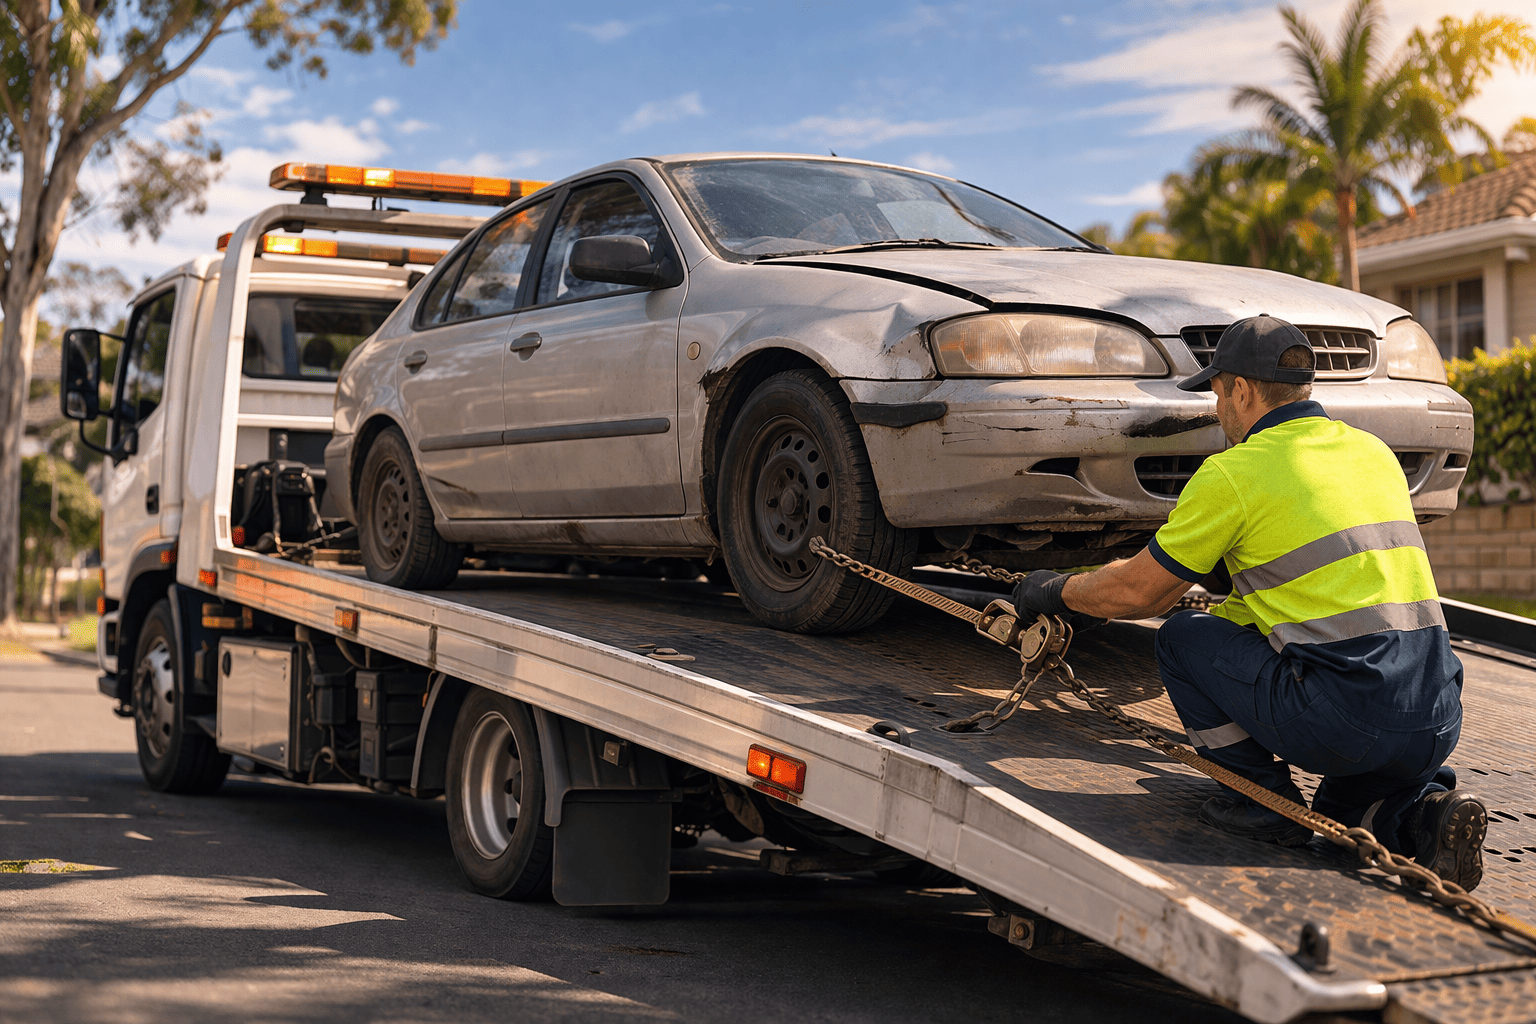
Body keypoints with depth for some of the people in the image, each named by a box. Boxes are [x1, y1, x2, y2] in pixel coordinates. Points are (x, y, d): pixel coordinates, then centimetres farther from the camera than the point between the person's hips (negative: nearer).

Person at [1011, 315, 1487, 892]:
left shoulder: (1234, 472, -1)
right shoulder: (1373, 451, 20)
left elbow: (1138, 591, 7)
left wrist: (1057, 592, 29)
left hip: (1343, 722, -6)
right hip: (1439, 723, 7)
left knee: (1183, 638, 14)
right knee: (1345, 804, 36)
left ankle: (1262, 797, 8)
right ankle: (1425, 810, 4)